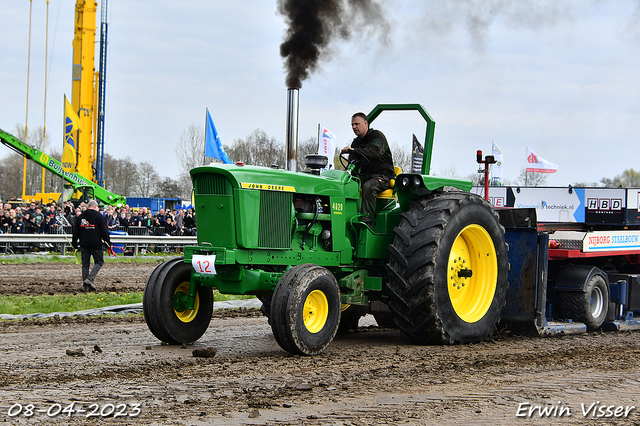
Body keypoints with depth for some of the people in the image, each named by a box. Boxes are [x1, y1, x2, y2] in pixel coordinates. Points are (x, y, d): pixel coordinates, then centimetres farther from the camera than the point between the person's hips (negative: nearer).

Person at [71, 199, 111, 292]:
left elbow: (76, 232, 13)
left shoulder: (80, 217, 11)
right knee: (99, 262, 7)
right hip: (96, 244, -4)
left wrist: (74, 245, 18)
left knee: (85, 264, 9)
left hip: (84, 244, 4)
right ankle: (90, 278, -14)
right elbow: (104, 231, -6)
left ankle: (85, 285, 5)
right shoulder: (99, 216, -2)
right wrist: (108, 242, 2)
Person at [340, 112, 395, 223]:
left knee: (368, 186, -38)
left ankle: (366, 221, -43)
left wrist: (353, 150, -36)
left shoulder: (377, 135, -5)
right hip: (364, 175, 7)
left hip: (382, 175, -7)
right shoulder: (356, 142, 18)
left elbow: (376, 151, -27)